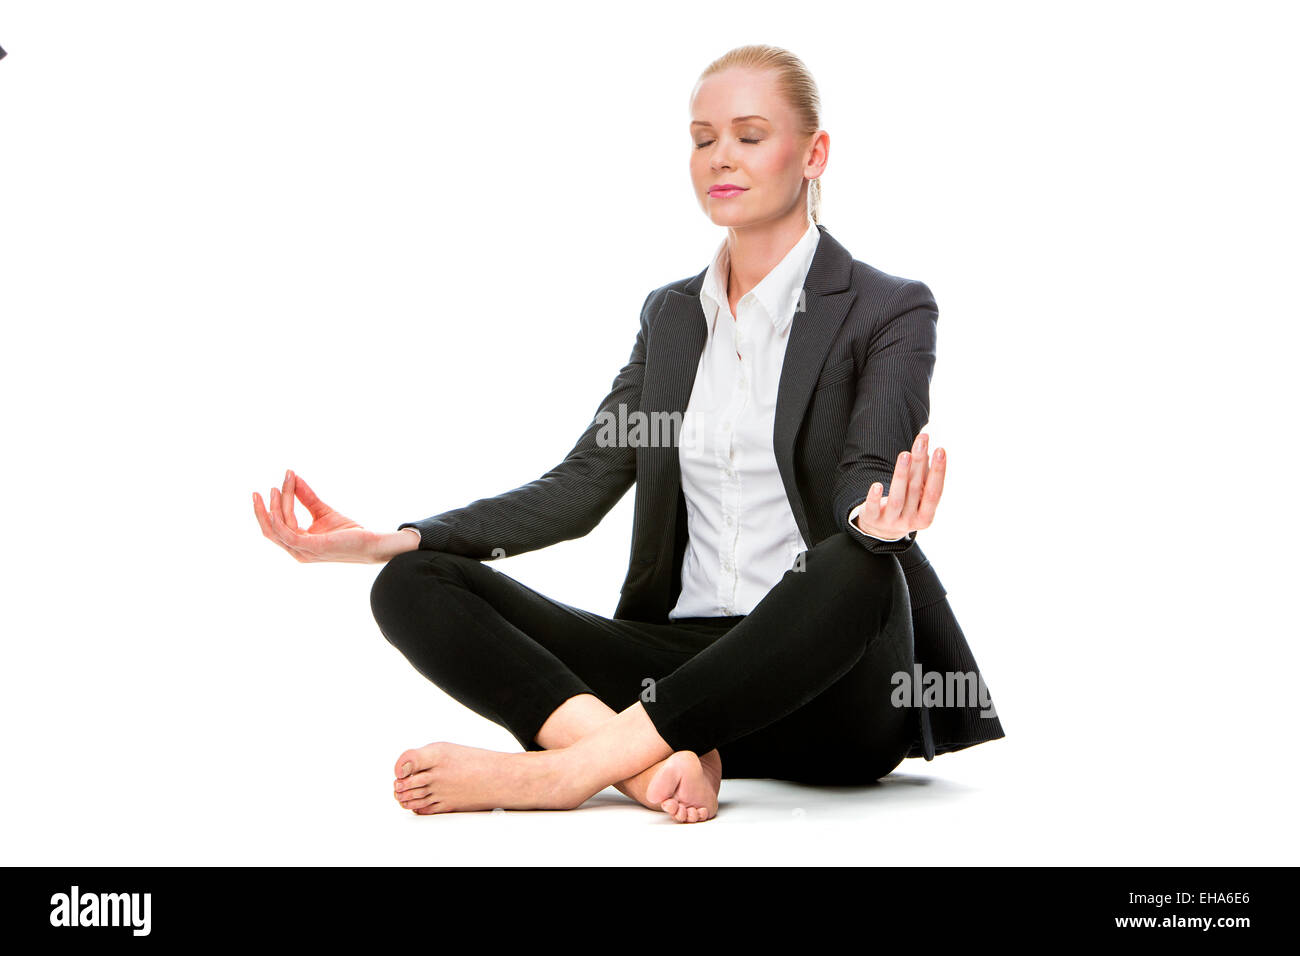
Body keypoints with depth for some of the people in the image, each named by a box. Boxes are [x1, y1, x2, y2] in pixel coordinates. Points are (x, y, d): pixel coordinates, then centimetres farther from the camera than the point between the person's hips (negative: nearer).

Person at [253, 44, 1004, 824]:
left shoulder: (891, 311, 1)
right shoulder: (672, 314, 17)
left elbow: (868, 474, -14)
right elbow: (582, 486, 9)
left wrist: (875, 521, -42)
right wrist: (391, 540, -5)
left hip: (828, 695, -4)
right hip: (687, 656, 5)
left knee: (855, 570, -40)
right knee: (413, 585, -13)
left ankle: (567, 767, -34)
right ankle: (662, 767, -35)